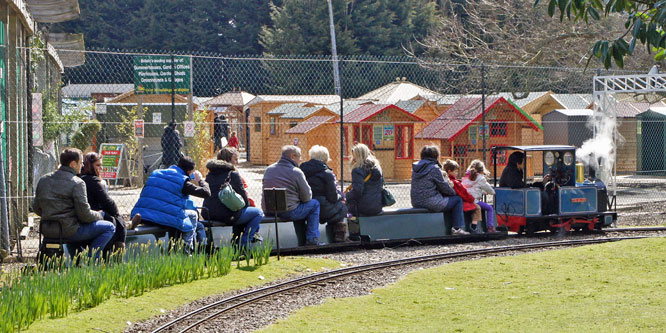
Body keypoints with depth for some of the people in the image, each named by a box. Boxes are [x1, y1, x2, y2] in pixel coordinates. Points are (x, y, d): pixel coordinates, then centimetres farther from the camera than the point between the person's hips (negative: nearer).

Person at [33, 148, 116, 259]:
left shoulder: (43, 180, 8)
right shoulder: (77, 183, -12)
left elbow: (36, 208, 14)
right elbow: (84, 214, -15)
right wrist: (99, 215, 6)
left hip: (47, 230, 8)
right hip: (68, 231, -8)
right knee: (109, 227, 2)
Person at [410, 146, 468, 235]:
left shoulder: (416, 168, 11)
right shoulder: (434, 168, -12)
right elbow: (444, 187, -7)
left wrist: (446, 181, 17)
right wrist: (454, 192, 14)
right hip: (431, 203, -8)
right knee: (458, 199, 8)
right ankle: (458, 228, 8)